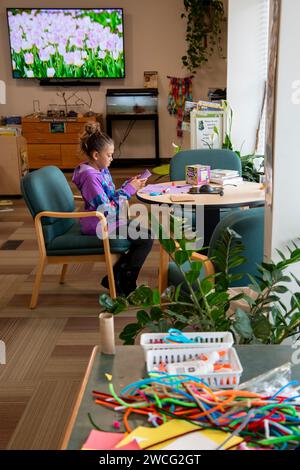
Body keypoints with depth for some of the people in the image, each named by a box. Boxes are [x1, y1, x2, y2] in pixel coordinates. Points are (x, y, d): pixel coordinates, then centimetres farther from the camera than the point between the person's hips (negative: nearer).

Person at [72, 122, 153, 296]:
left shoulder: (102, 170, 8)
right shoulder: (90, 177, -22)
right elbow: (107, 209, -24)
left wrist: (130, 184, 0)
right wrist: (128, 190, -18)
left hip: (110, 221, 10)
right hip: (100, 225, -10)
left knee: (145, 233, 6)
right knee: (146, 238, -14)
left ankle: (114, 278, 11)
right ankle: (125, 287, 1)